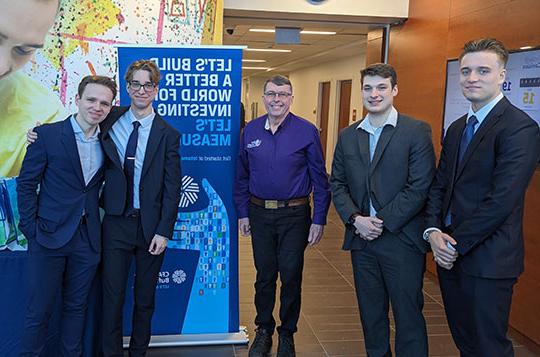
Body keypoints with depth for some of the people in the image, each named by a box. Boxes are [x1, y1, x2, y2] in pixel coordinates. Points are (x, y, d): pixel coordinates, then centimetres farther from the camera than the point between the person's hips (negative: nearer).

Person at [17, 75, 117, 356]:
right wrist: (31, 228, -8)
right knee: (39, 311, 4)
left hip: (87, 239, 4)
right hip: (50, 237, -3)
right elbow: (26, 183, -4)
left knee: (76, 307, 15)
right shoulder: (47, 134, -7)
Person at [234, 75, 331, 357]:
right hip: (259, 213, 3)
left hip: (295, 214, -2)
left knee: (291, 277, 7)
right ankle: (263, 330, 30)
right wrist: (243, 213, 6)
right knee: (264, 275, 13)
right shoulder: (250, 130, 2)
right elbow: (242, 175, 8)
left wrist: (319, 219, -8)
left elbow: (320, 179, -6)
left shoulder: (307, 131, -7)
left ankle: (287, 334, 26)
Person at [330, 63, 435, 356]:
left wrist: (382, 222, -15)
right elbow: (337, 184, 9)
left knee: (408, 315, 4)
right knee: (370, 313, 16)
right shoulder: (348, 136, 10)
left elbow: (420, 187, -12)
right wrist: (356, 219, -7)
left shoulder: (417, 132, -6)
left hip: (402, 240, -5)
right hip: (361, 238, 5)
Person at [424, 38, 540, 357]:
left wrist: (456, 244, -15)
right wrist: (434, 230, -5)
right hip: (450, 254, 8)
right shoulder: (456, 128, 13)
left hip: (487, 259, -8)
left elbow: (502, 200, -21)